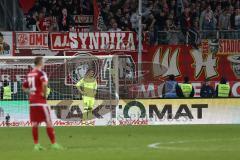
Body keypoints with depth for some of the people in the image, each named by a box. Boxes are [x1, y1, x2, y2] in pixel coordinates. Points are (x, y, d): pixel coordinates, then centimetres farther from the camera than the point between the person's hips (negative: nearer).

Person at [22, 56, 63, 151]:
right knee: (48, 122, -1)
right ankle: (53, 144, -1)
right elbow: (44, 84, -28)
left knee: (34, 123, 6)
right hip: (41, 101, -7)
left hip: (32, 101, 7)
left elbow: (24, 87, 21)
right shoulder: (41, 73, -10)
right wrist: (44, 94, -15)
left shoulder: (29, 74, 13)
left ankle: (36, 145, 6)